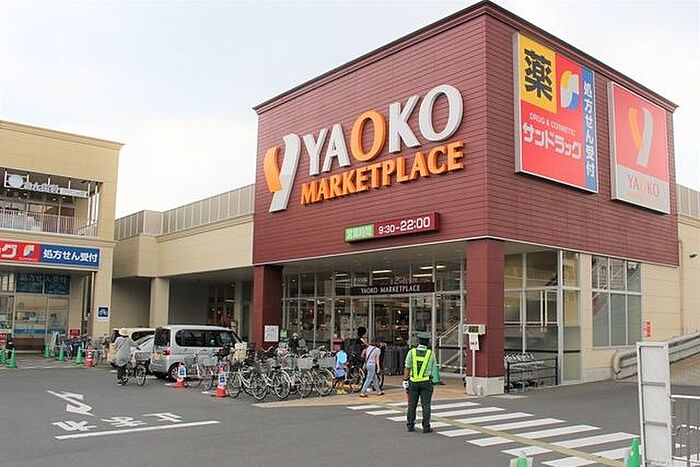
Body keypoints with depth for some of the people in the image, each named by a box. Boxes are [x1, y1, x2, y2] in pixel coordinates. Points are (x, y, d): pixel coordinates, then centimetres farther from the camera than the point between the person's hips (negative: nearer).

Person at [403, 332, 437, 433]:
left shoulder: (411, 352, -4)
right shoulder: (431, 354, -3)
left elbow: (407, 368, -5)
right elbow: (433, 368, 9)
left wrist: (405, 381, 0)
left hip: (413, 382, 1)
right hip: (426, 382, -1)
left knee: (412, 404, 10)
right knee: (426, 405, 2)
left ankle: (410, 425, 14)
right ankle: (426, 427, 1)